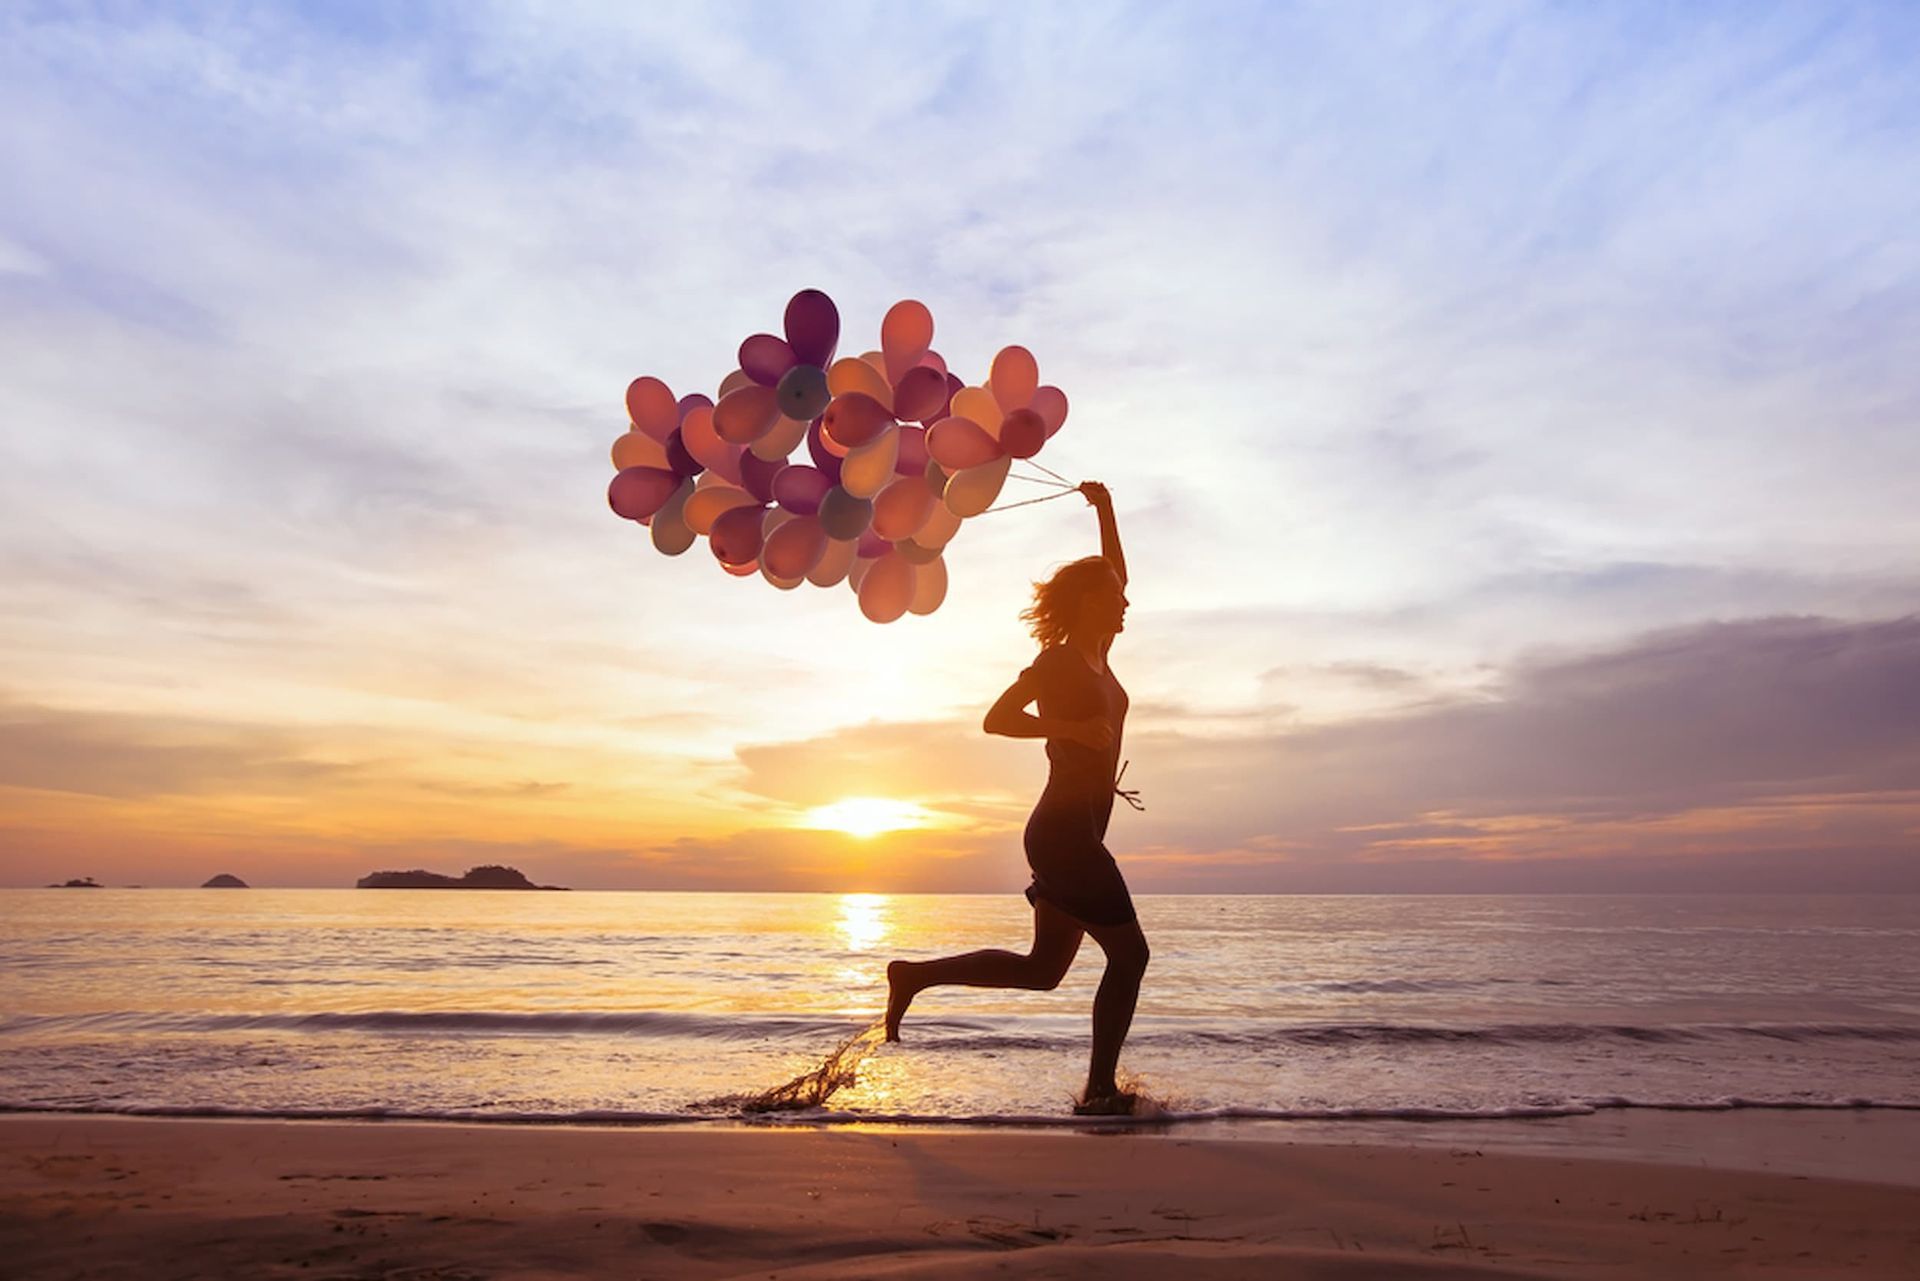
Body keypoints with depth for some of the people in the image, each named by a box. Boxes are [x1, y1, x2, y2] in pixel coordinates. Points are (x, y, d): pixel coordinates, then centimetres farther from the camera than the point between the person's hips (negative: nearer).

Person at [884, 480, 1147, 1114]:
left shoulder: (1097, 657, 14)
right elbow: (997, 719, -15)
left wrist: (1104, 510, 20)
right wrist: (1073, 729, -18)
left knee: (1043, 969, 12)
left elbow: (1112, 576, 25)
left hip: (1074, 833, 9)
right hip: (1065, 831, -9)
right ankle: (1100, 1093, 5)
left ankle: (916, 975, 15)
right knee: (1129, 955, -2)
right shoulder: (1056, 661, -9)